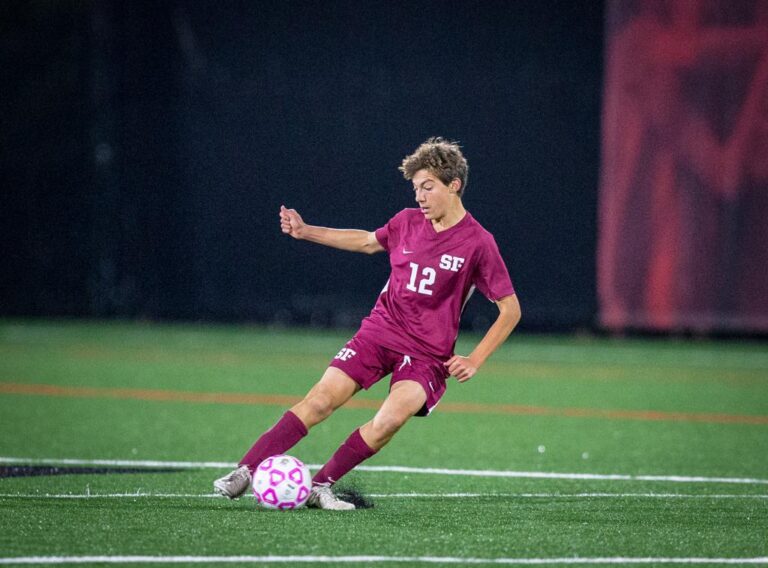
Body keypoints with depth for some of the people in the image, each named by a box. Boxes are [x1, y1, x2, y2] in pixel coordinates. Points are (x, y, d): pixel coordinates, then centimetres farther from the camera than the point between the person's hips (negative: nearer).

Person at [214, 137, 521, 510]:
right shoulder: (408, 222, 3)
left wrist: (475, 361, -11)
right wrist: (305, 232, 20)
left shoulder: (477, 243, -10)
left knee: (389, 422, -27)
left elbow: (510, 309, -5)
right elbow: (368, 242, 25)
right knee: (320, 401, -13)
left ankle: (321, 486, -14)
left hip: (428, 353, -3)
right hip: (380, 330, 3)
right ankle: (245, 472, -10)